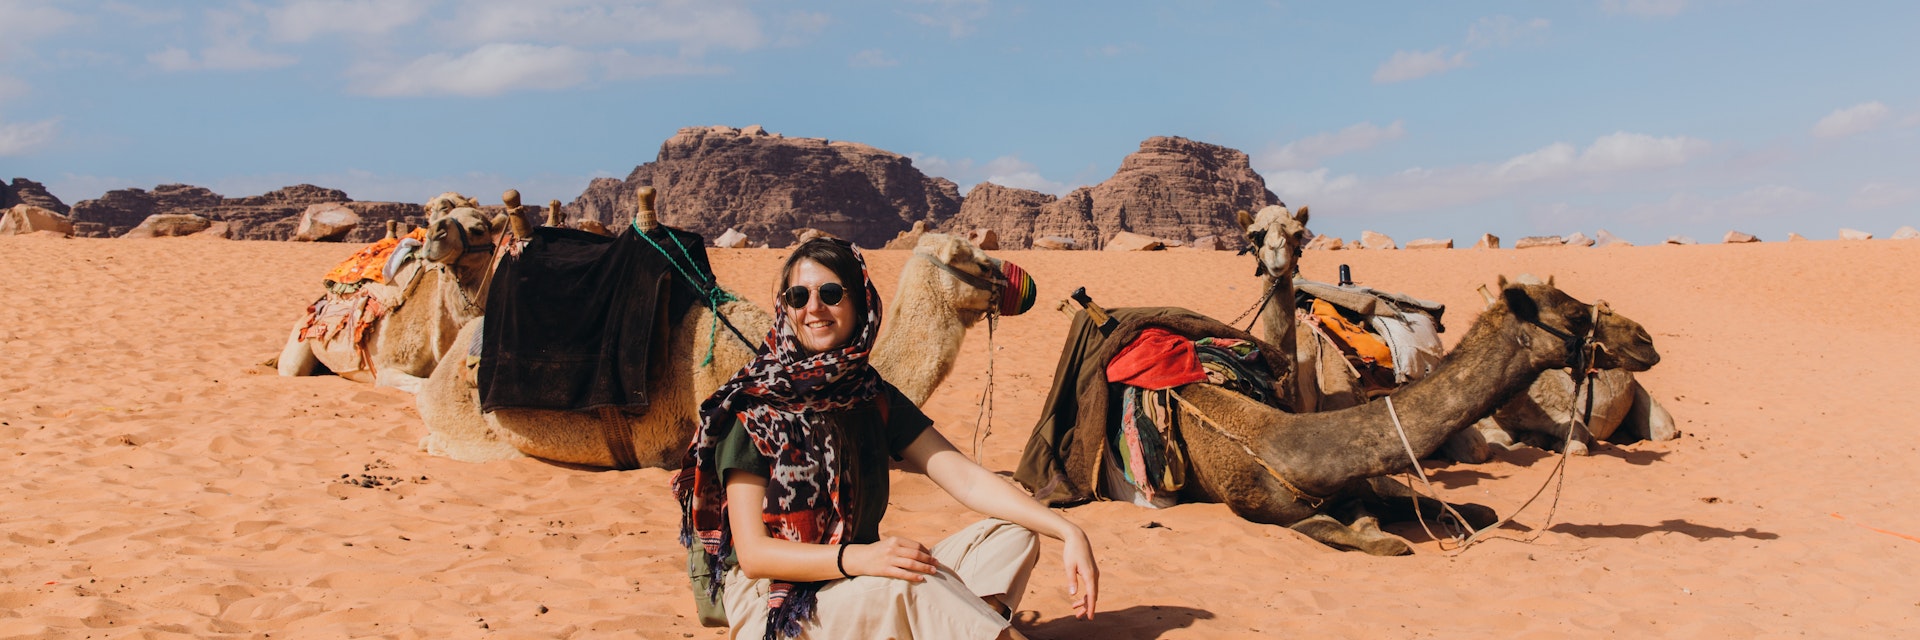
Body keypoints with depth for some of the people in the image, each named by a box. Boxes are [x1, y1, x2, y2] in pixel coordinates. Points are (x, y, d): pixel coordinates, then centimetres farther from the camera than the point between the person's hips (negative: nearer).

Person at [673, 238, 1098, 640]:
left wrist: (1067, 531, -18)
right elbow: (752, 553, -15)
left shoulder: (876, 400, 4)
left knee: (1012, 537, -13)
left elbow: (968, 480, -4)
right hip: (774, 605, -5)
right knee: (908, 583, -34)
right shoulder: (751, 409, -10)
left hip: (867, 592, 6)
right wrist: (857, 558, -32)